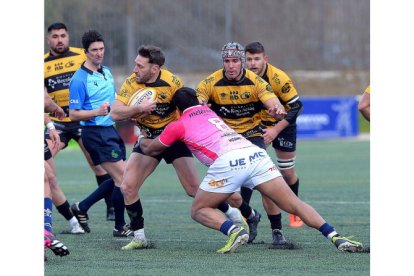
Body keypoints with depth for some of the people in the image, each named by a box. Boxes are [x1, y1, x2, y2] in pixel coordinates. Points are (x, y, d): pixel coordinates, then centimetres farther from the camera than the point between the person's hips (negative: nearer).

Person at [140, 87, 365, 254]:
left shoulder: (178, 126, 18)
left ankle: (234, 230, -16)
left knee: (199, 211, 12)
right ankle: (335, 237, -14)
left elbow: (150, 149, 33)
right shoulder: (209, 112, 32)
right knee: (294, 204, 2)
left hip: (227, 161, -5)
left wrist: (142, 141, 53)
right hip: (255, 153, 5)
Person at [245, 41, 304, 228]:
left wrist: (276, 130, -28)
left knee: (287, 173, 7)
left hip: (283, 124, -2)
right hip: (257, 124, 2)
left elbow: (296, 106, -24)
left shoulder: (278, 78, -27)